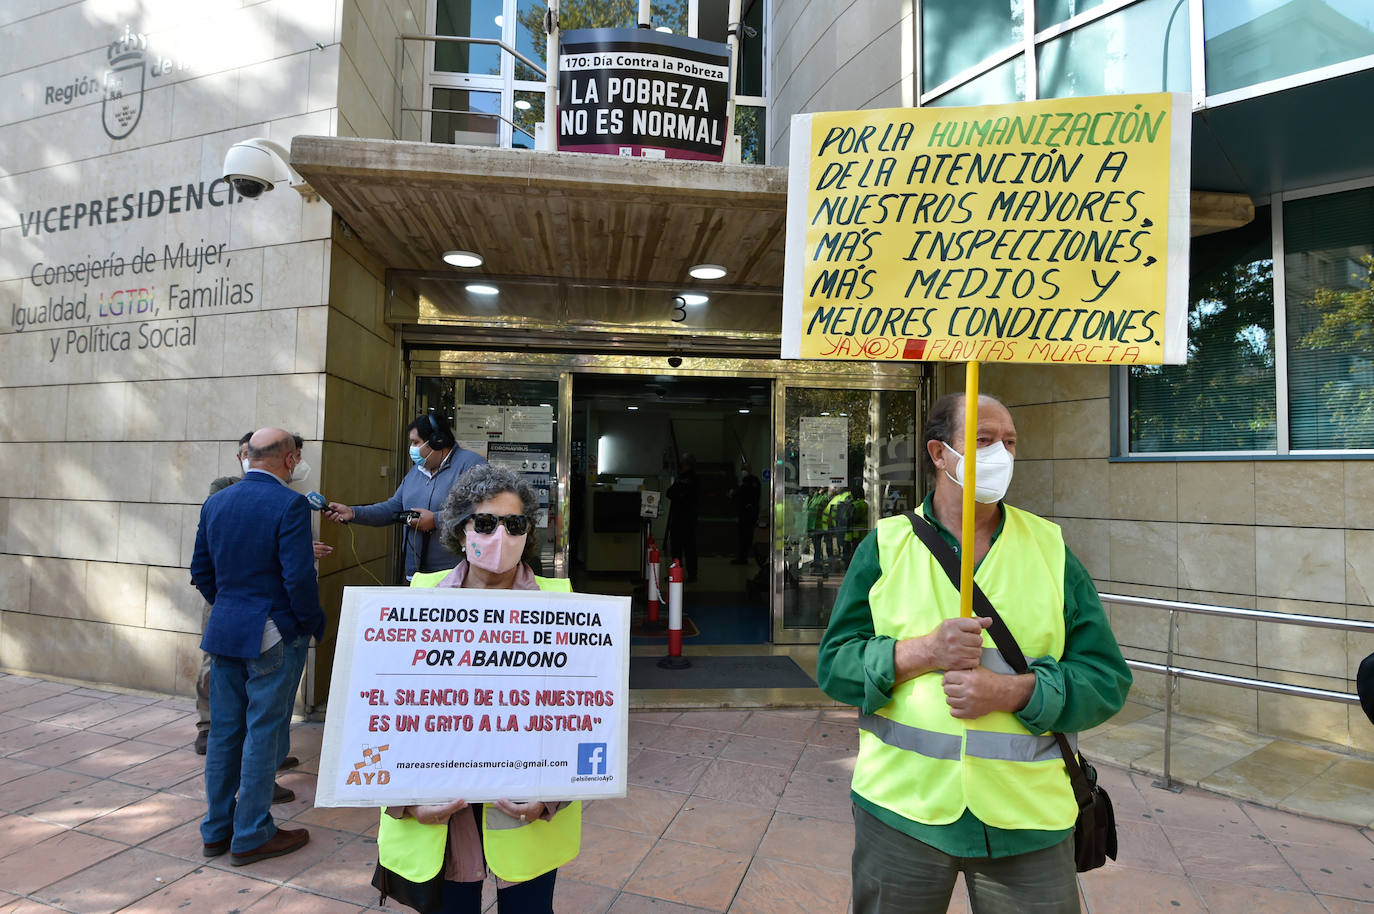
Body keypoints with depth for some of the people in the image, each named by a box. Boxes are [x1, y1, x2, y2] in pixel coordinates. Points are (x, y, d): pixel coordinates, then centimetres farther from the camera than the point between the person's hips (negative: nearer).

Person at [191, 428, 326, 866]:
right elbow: (298, 576, -21)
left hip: (224, 632, 7)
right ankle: (251, 836, 15)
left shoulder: (215, 502, 6)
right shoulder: (289, 504, -17)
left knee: (224, 731, 16)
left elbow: (201, 570, 12)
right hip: (273, 636, -7)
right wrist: (313, 624, -7)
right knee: (263, 735, 4)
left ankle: (217, 829, 29)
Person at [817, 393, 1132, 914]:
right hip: (900, 809, 0)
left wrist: (1013, 691, -18)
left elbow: (1106, 679, -1)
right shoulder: (885, 547, -1)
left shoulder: (1050, 549, 3)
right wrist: (922, 652, -19)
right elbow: (834, 664, -3)